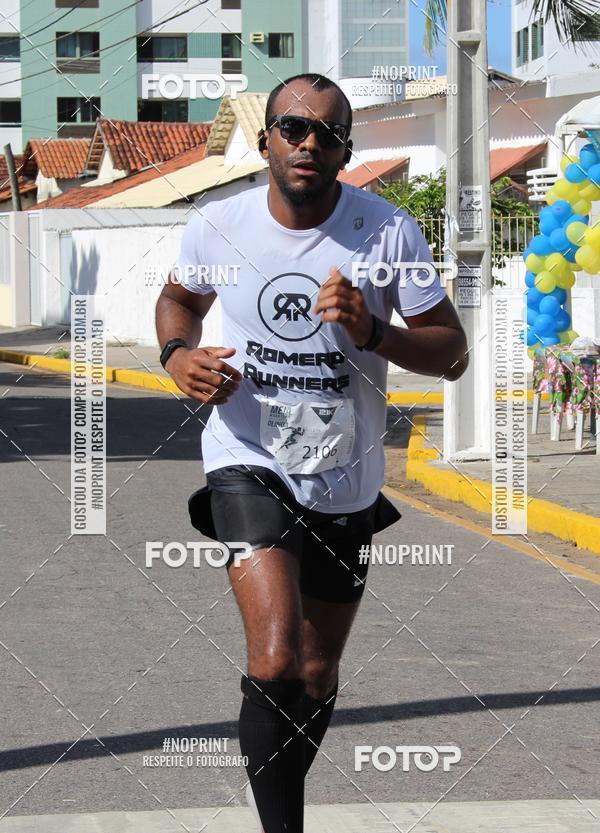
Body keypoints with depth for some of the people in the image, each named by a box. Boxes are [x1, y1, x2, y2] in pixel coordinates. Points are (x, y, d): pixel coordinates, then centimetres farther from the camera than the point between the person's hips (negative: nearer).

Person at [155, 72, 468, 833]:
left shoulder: (387, 233, -10)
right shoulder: (216, 227, -7)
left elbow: (451, 353, -5)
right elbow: (180, 297, 15)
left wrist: (372, 332, -24)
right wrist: (178, 355, -7)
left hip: (344, 481, 2)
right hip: (249, 464, -2)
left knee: (317, 677, 17)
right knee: (274, 664, -24)